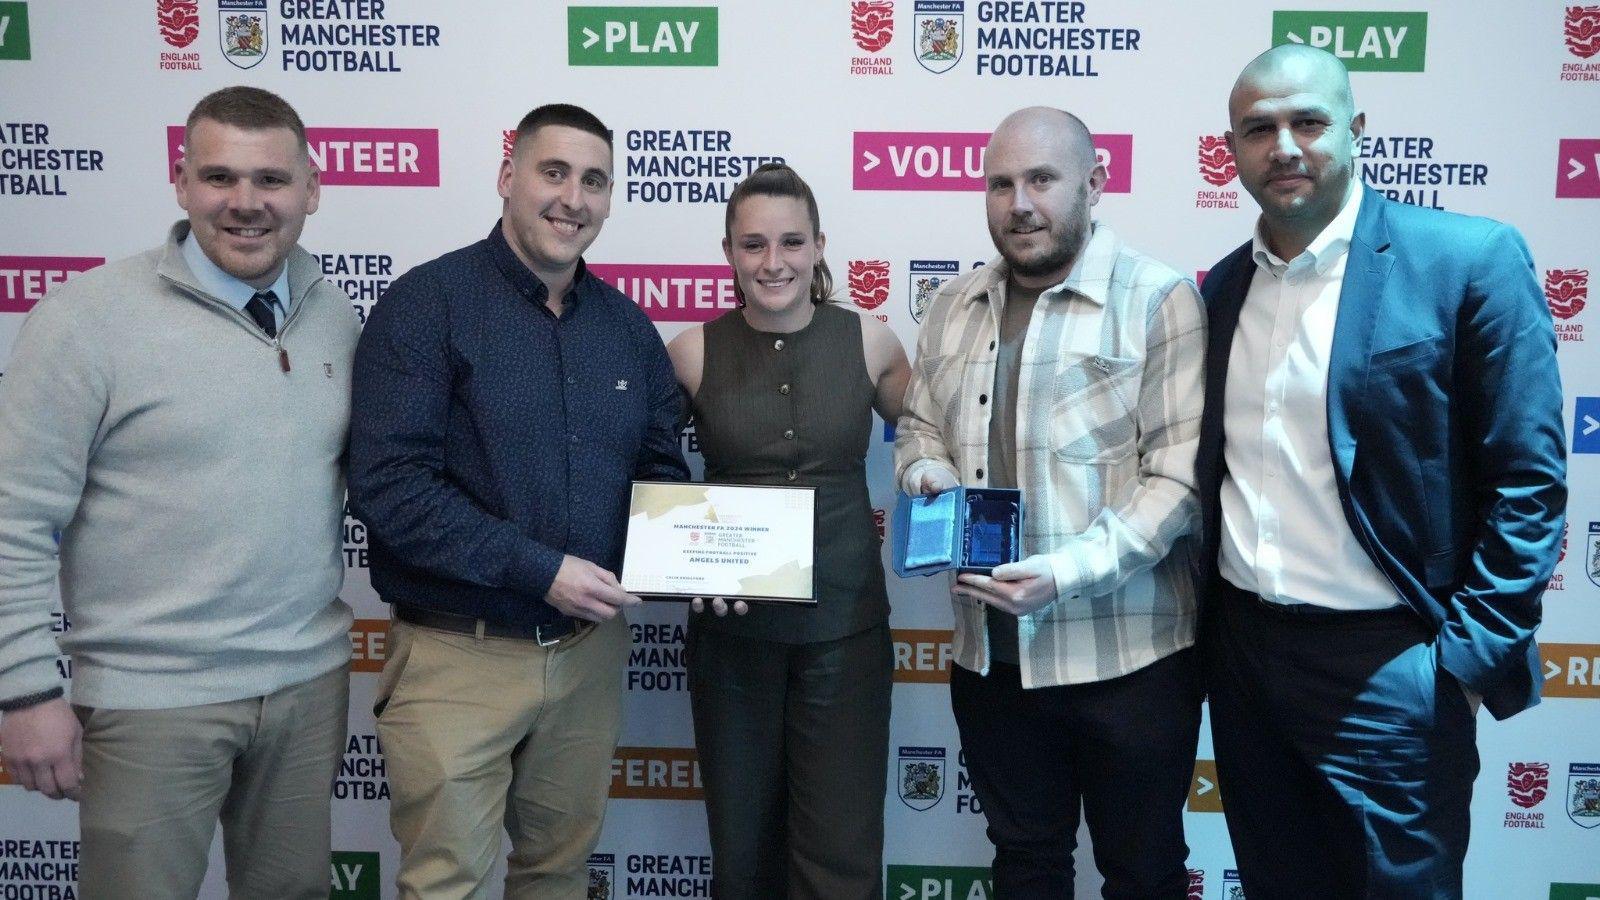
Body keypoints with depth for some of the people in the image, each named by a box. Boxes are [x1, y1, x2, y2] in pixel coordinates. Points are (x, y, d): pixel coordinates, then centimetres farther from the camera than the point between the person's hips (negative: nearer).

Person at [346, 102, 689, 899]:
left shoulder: (627, 326, 7)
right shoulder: (427, 303, -11)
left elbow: (660, 469, 14)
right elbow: (389, 485, -19)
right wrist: (540, 570, -22)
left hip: (590, 651, 5)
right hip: (458, 655, -5)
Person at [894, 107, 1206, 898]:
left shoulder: (1158, 300, -10)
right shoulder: (953, 307, 9)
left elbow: (1177, 473, -15)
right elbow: (918, 424, 19)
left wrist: (1067, 574, -25)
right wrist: (927, 470, -4)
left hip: (1125, 655, -5)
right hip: (990, 650, 5)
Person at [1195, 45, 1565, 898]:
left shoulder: (1468, 259, -10)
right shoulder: (1222, 286, 6)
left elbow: (1528, 481, -10)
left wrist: (1469, 655, -13)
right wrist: (1205, 620, 10)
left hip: (1385, 666, -5)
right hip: (1240, 646, 5)